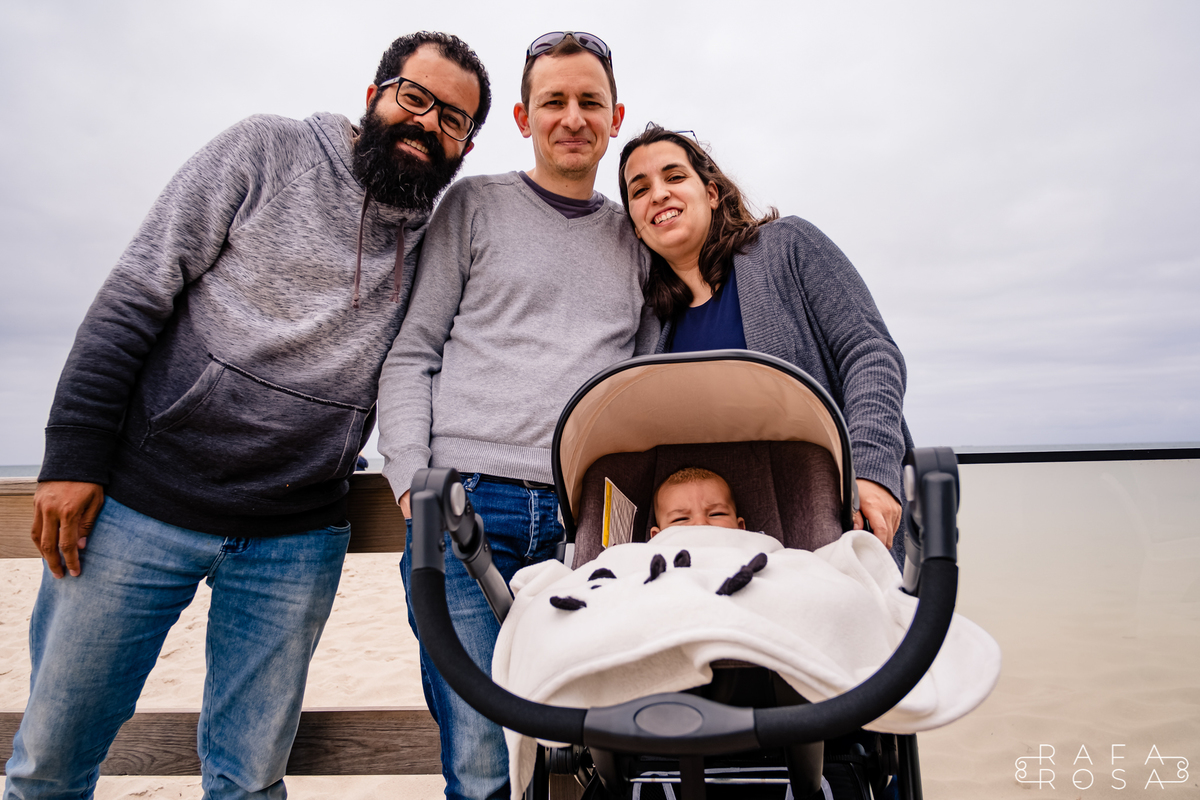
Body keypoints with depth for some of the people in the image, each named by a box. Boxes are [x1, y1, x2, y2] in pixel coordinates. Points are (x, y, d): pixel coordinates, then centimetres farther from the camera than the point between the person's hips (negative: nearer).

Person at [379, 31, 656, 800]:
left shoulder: (637, 237, 18)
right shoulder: (475, 204, 9)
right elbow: (408, 353, 5)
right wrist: (412, 481, -5)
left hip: (590, 519, 3)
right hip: (469, 504, -2)